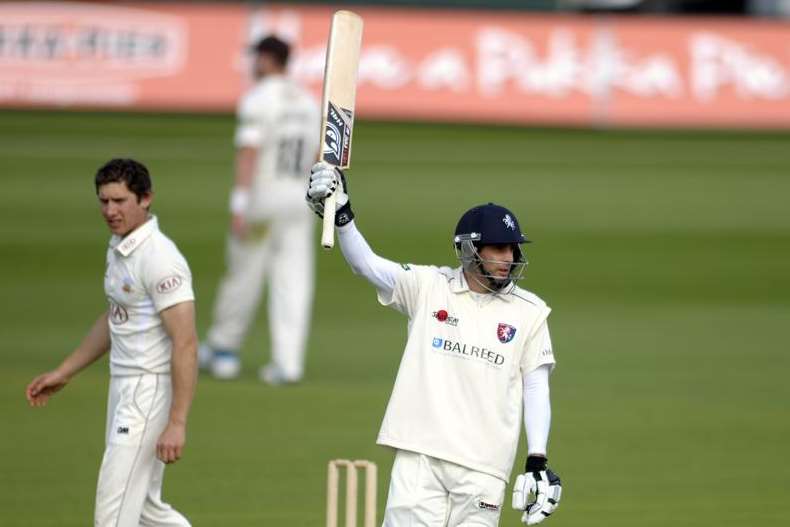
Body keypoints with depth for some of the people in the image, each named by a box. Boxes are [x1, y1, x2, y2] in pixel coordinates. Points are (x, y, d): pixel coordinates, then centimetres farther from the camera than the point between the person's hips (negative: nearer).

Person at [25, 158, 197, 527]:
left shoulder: (158, 258, -20)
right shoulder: (119, 248, 10)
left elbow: (185, 344, -24)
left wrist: (176, 423, -27)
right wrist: (64, 372, 25)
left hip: (152, 386, -10)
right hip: (124, 386, 10)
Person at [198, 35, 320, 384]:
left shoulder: (257, 99, -11)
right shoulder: (307, 101, 12)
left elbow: (248, 154, -19)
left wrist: (238, 207, -22)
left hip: (261, 197, -6)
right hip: (299, 197, 6)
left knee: (243, 276, 7)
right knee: (293, 281, 1)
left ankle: (222, 350, 20)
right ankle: (288, 364, -5)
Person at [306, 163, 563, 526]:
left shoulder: (529, 312, 6)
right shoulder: (428, 288, 4)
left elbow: (536, 387, 8)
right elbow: (367, 264, -7)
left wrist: (538, 462, 1)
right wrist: (340, 214, -24)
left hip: (483, 466, 1)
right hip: (420, 455, 0)